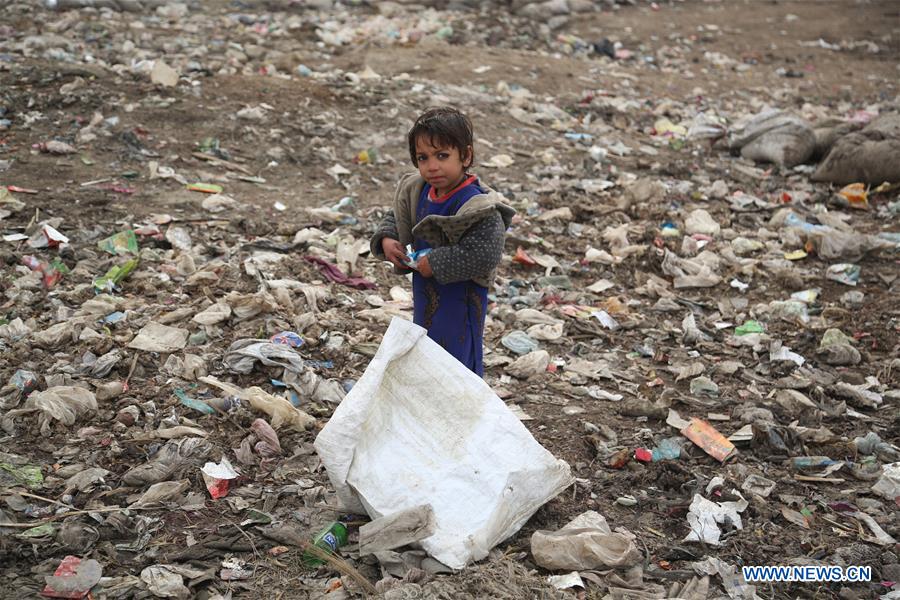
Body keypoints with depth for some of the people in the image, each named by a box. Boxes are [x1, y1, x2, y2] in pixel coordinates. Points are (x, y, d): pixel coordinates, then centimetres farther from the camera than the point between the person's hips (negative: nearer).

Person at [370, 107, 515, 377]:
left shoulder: (479, 206, -25)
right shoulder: (416, 191, 1)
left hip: (459, 302, -8)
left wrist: (435, 263, -27)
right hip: (424, 296, 8)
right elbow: (395, 217, 19)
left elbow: (483, 255, -33)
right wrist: (386, 240, -3)